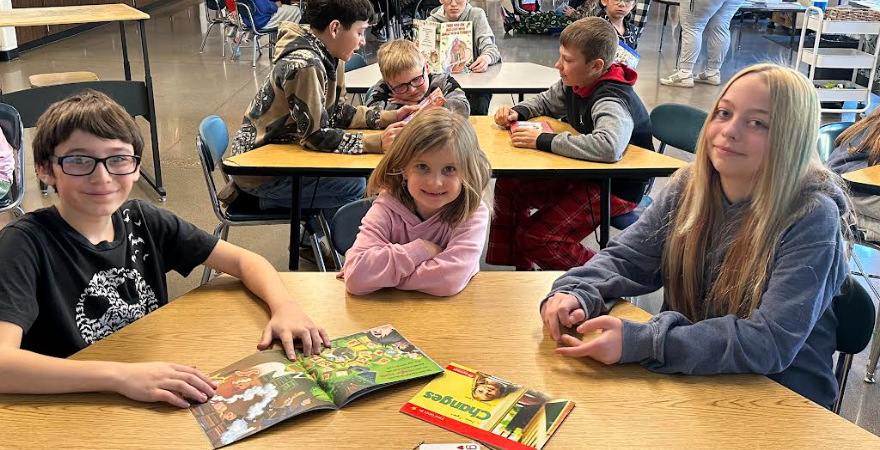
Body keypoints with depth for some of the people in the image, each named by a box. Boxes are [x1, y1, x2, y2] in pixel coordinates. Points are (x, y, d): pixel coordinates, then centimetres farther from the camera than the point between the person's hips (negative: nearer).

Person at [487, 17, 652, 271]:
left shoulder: (611, 101, -29)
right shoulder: (575, 83, -2)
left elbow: (608, 147, -50)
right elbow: (545, 102, 21)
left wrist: (542, 141, -39)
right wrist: (517, 112, -2)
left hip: (618, 188, -9)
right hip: (586, 174, 9)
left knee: (537, 238, -19)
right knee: (508, 186, 7)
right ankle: (520, 270, 19)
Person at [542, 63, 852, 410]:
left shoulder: (812, 217, -18)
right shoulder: (691, 185, -3)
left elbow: (772, 342, -26)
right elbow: (625, 258, 2)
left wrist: (639, 342, -35)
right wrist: (577, 293, -21)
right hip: (688, 380, 5)